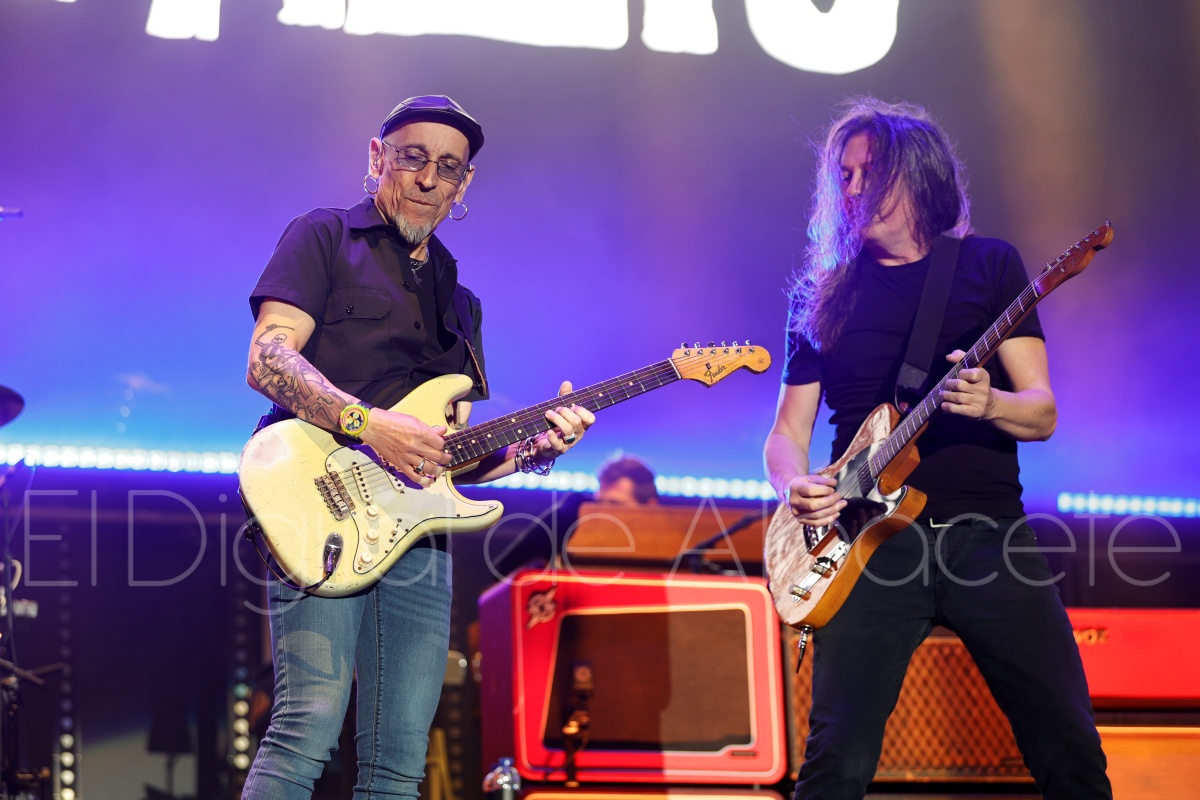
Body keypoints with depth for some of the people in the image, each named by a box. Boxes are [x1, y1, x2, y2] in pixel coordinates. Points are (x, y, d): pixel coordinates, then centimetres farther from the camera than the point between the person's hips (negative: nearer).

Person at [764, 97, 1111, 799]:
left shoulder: (988, 265, 10)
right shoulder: (824, 295, 14)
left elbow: (1043, 413, 5)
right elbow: (789, 431, 16)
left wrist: (988, 403, -18)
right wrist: (796, 487, -8)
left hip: (987, 532, 0)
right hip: (873, 543, 1)